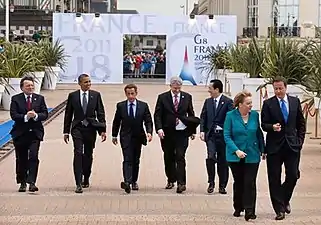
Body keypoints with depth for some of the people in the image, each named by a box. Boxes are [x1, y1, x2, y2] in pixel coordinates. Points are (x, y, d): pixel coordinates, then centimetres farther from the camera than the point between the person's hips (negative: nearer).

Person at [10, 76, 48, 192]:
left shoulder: (40, 98, 7)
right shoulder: (15, 99, 2)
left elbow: (45, 114, 1)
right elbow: (13, 115, -8)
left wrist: (36, 116, -19)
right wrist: (25, 117, -23)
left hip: (35, 133, 0)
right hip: (20, 133, 0)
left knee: (33, 157, -13)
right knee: (21, 159, 8)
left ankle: (32, 183, -15)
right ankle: (22, 183, 20)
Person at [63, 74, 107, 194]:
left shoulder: (96, 95, 4)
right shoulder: (72, 96, 4)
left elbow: (101, 113, 5)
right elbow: (68, 115, 8)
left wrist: (102, 130, -2)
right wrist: (66, 131, 5)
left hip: (91, 128, 2)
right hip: (77, 128, -1)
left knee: (88, 155, 10)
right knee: (78, 153, -12)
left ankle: (86, 179, 29)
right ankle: (78, 183, -14)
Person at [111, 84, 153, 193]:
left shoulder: (143, 106, 1)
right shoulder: (120, 106, 1)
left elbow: (148, 121, -2)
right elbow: (116, 122, 8)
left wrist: (149, 132, -18)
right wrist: (114, 135, 8)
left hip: (138, 136, 2)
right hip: (126, 137, -2)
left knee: (136, 160, 11)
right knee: (127, 159, -15)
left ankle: (134, 181, 24)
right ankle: (127, 182, -27)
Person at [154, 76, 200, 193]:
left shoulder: (187, 97, 5)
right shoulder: (162, 97, 1)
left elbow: (191, 114, 12)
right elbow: (157, 115, -3)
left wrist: (193, 131, 9)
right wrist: (159, 129, -17)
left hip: (182, 132, -1)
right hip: (167, 132, 1)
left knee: (180, 157, -11)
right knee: (168, 158, 11)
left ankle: (181, 183, -13)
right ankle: (170, 180, 26)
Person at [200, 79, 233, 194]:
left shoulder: (228, 102, -3)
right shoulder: (207, 102, 12)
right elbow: (203, 117, 13)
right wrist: (202, 131, -1)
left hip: (223, 134, -2)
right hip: (211, 135, 2)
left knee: (222, 161, 5)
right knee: (211, 157, -15)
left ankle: (222, 186, 16)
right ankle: (211, 182, 0)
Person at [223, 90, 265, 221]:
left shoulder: (255, 115, 0)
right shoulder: (230, 116, -7)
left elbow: (259, 133, 10)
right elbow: (227, 136, -10)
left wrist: (262, 149, 9)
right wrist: (236, 150, -21)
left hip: (252, 155, 1)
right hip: (235, 156, -1)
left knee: (250, 183, -6)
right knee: (238, 182, 12)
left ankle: (249, 210, -3)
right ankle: (238, 208, 27)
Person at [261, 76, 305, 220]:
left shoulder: (295, 101, 7)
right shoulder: (268, 103, -1)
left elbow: (301, 123, 12)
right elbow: (264, 125, -2)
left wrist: (300, 140, 4)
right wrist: (272, 127, -22)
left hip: (292, 145, 2)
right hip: (275, 145, -2)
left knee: (293, 176, 0)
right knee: (274, 179, 0)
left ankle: (285, 199, 27)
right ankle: (279, 209, 9)